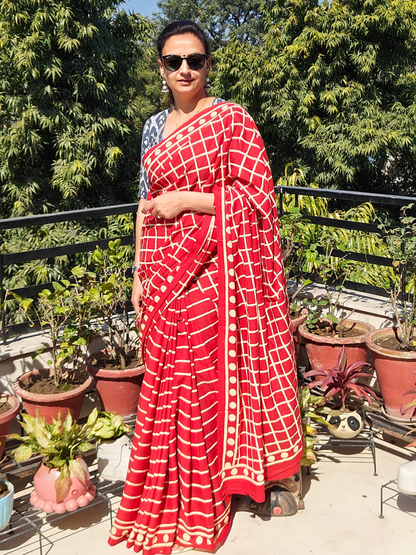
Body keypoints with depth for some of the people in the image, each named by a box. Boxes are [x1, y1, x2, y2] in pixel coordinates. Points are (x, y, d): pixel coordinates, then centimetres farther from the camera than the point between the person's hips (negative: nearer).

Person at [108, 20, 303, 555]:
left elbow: (253, 196, -11)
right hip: (165, 270, 5)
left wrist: (183, 199, -14)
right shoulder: (155, 127, 13)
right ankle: (173, 494, 28)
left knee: (219, 371, 0)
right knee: (169, 378, 11)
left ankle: (229, 481, 19)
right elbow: (146, 203, 14)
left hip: (216, 269, -5)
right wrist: (139, 273, 10)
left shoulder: (231, 120, -4)